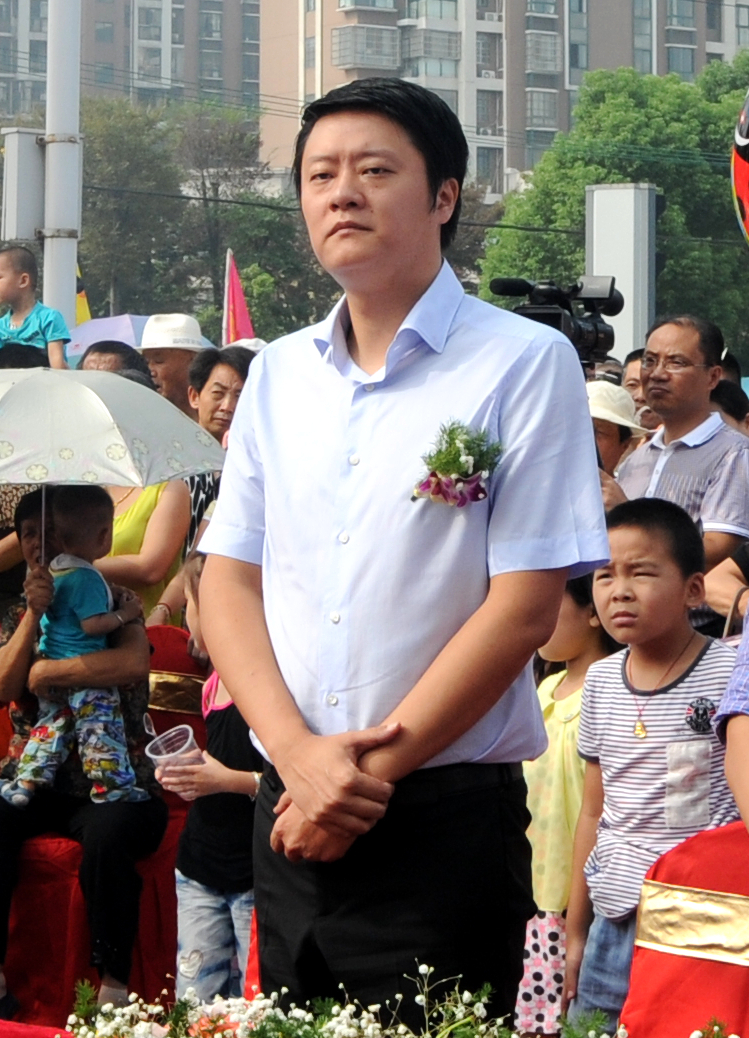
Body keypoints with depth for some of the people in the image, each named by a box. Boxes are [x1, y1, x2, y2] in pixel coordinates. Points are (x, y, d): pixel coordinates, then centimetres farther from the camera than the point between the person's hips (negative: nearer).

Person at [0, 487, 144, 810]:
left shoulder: (52, 570, 6)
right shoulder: (87, 579, -21)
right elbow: (92, 625, -23)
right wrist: (124, 614, -12)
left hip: (50, 667, 9)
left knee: (50, 728, 16)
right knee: (101, 731, -2)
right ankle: (112, 789, 1)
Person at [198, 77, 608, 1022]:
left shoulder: (526, 364, -5)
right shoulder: (277, 375, 11)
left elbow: (524, 607, -11)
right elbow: (228, 582, 7)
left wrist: (373, 769, -12)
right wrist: (298, 754, -9)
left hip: (445, 821, -5)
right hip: (291, 820, 5)